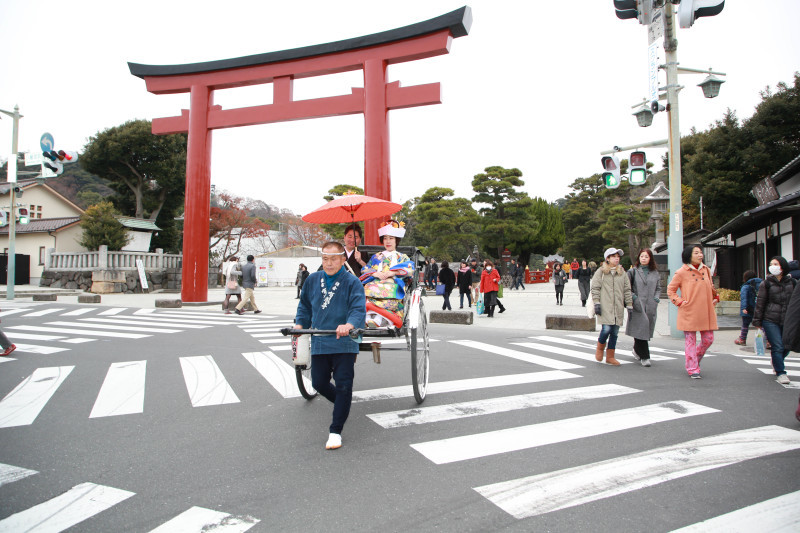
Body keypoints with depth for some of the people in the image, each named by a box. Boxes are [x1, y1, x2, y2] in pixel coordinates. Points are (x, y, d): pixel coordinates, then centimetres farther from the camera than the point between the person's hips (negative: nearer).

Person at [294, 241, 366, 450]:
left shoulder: (352, 282, -8)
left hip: (344, 343, -5)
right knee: (319, 383, 14)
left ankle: (335, 431, 9)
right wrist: (300, 323, 4)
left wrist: (348, 325, -39)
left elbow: (358, 309, -20)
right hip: (319, 343, 5)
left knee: (343, 386, -3)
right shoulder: (313, 280, 6)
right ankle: (342, 405, 43)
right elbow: (304, 305, 19)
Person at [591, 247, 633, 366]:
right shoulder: (601, 271, 2)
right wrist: (596, 303, -7)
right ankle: (600, 348, 15)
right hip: (605, 306, -4)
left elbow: (627, 289, 15)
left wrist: (629, 305, 9)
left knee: (615, 332, 5)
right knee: (607, 329, -14)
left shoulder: (622, 272, 13)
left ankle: (610, 356, 16)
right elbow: (595, 288, 0)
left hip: (618, 307, 4)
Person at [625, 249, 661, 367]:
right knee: (641, 328, -9)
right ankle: (644, 357, -4)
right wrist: (631, 296, -10)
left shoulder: (655, 273, 13)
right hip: (637, 305, -3)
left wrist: (657, 297, 3)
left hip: (651, 305, 3)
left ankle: (637, 350, 32)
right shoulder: (633, 271, 4)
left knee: (648, 330, 7)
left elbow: (658, 288, 20)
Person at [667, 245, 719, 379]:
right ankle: (693, 369, 9)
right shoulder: (681, 272, -6)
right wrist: (680, 302, -8)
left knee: (708, 339, 7)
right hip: (689, 313, -5)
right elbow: (670, 290, 1)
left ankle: (695, 360, 32)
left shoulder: (706, 270, 9)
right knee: (691, 342, 0)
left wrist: (715, 298, 11)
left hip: (706, 312, 5)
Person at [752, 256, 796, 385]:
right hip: (770, 320, -3)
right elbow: (760, 303, 0)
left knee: (787, 346, 10)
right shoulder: (766, 283, 0)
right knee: (777, 346, -7)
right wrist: (757, 321, -1)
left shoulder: (792, 283, 7)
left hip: (787, 321, 3)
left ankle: (777, 362, 40)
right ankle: (781, 373, 4)